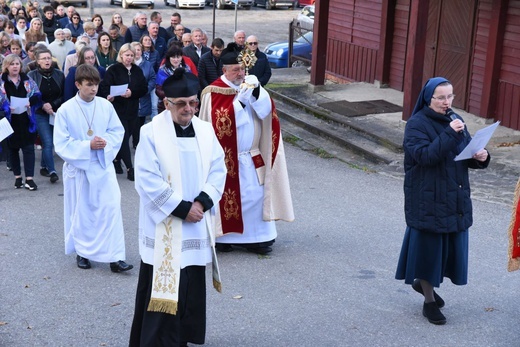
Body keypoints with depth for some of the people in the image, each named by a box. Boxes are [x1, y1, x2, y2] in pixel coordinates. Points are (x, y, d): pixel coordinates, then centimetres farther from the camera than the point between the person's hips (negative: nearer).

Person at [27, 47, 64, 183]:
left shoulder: (59, 75, 3)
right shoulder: (32, 75, -3)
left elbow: (64, 95, 3)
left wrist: (52, 105, -10)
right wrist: (43, 106, -14)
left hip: (56, 113, 3)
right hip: (40, 115, -3)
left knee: (47, 142, 12)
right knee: (48, 142, -11)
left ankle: (43, 167, 31)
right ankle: (52, 172, -9)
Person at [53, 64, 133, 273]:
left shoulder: (106, 106, -3)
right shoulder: (65, 110, -11)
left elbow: (118, 130, 4)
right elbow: (61, 144, -11)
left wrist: (106, 143, -15)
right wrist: (88, 146, -20)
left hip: (103, 165, 2)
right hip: (78, 167, -1)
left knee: (111, 208, -6)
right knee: (81, 212, 11)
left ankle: (115, 257, -2)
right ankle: (82, 252, 30)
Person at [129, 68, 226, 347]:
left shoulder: (205, 130, 4)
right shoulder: (151, 132, -11)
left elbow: (218, 170, 4)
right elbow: (147, 180, -15)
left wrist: (202, 202, -11)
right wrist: (182, 208, -16)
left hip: (196, 224, 5)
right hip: (164, 226, -5)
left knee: (191, 287, 12)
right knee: (163, 287, -2)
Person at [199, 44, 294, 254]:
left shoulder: (249, 85, 8)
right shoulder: (213, 92, -10)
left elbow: (266, 110, -4)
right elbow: (220, 123, -21)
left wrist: (257, 90, -19)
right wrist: (240, 100, -26)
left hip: (251, 156, 5)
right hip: (226, 158, -5)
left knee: (255, 194, 6)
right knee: (226, 196, 1)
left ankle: (255, 237, 16)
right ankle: (222, 237, 16)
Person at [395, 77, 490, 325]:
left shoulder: (455, 121, 8)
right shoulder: (416, 124, -10)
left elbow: (468, 156, 11)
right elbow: (424, 155, -24)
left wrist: (480, 157, -11)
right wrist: (449, 134, -29)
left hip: (455, 199, 6)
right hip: (427, 200, -6)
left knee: (451, 245, 13)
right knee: (428, 245, 3)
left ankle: (423, 281, 38)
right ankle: (429, 300, 19)